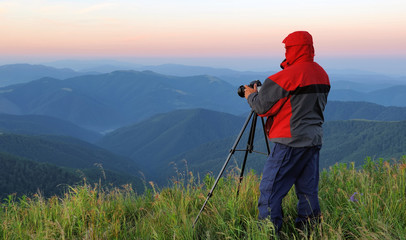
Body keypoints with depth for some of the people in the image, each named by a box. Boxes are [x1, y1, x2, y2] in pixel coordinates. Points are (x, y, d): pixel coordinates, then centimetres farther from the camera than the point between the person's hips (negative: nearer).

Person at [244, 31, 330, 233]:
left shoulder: (289, 75, -15)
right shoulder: (322, 74, 11)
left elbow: (263, 106, -13)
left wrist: (251, 95, 8)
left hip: (291, 142, -8)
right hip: (314, 139, 8)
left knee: (270, 189, -3)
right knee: (308, 190, 15)